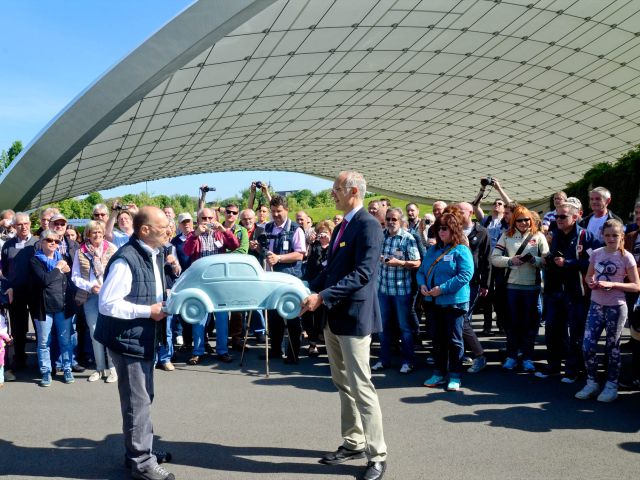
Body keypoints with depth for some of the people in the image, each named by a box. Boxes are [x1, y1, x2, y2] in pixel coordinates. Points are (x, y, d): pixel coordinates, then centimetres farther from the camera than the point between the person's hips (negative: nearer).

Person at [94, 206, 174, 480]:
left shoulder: (155, 254, 6)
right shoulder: (125, 260, -24)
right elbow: (106, 304, -24)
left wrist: (164, 303, 0)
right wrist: (148, 311, -22)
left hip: (146, 338, 9)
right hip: (128, 340, -9)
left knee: (144, 398, 20)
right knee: (137, 402, 2)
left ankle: (140, 450, 36)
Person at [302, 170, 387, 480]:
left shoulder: (368, 225, -15)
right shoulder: (341, 227, 15)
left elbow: (363, 273, -23)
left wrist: (323, 297, -25)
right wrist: (309, 291, 4)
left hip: (354, 316, -9)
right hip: (334, 317, 10)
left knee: (360, 387, -5)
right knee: (343, 384, 16)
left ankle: (377, 455, 6)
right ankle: (353, 443, 28)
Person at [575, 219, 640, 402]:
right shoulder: (596, 253, 3)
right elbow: (588, 276, 15)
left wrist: (612, 284, -19)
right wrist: (592, 283, -8)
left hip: (616, 307, -3)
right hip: (596, 305, 3)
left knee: (612, 347, 7)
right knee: (587, 345, -2)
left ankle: (611, 386, 21)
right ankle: (592, 383, 15)